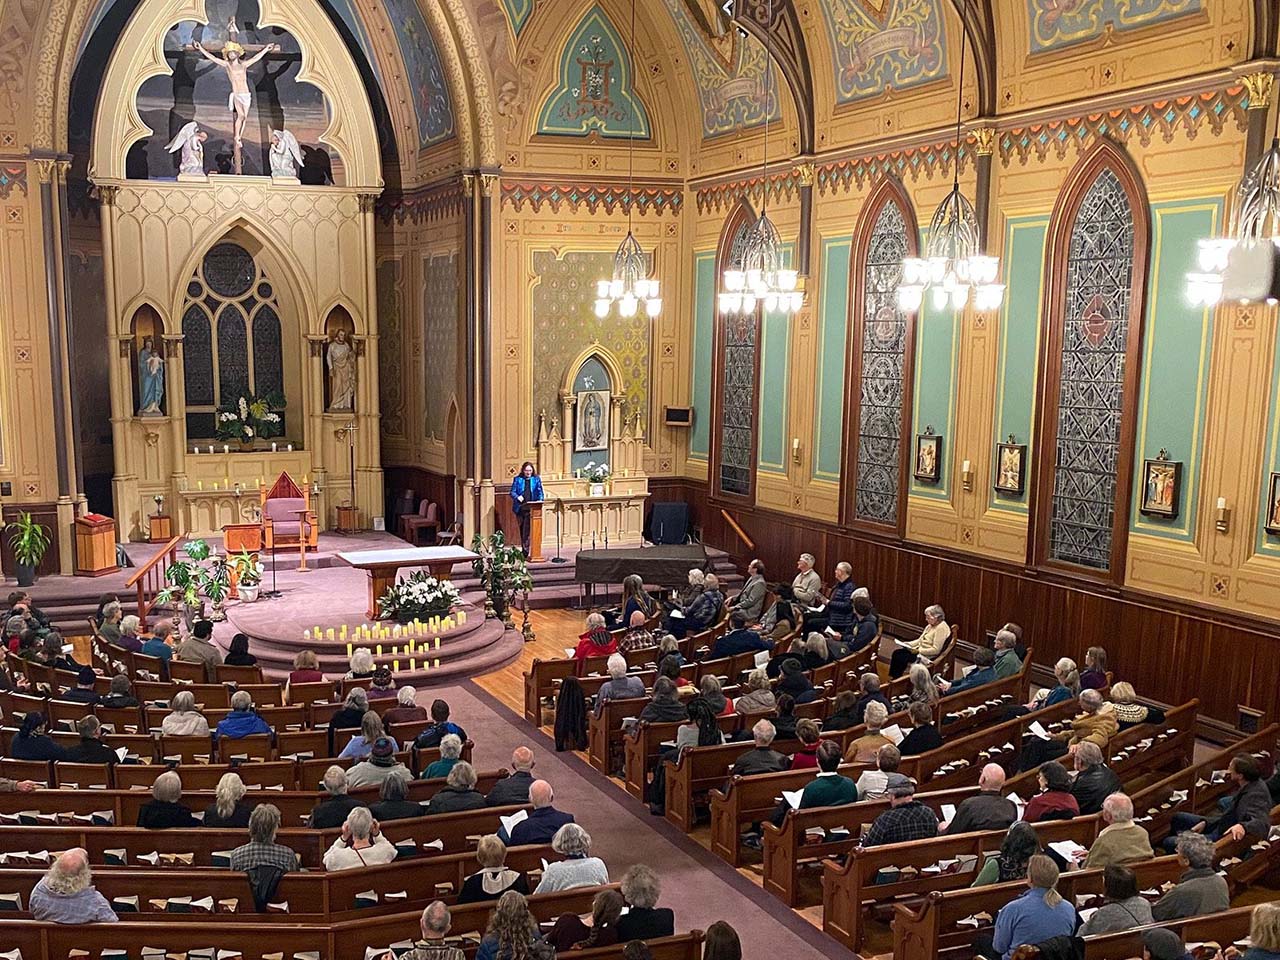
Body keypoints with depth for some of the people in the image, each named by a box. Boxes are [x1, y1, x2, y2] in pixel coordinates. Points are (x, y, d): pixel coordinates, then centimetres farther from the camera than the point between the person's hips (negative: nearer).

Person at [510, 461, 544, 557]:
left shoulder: (536, 479, 8)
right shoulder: (517, 479, 7)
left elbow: (540, 492, 7)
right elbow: (512, 492, 4)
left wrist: (539, 500, -12)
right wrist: (517, 497, -17)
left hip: (531, 508, -2)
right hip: (520, 508, 2)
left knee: (526, 530, -12)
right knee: (522, 529, 11)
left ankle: (525, 552, -15)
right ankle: (524, 551, 23)